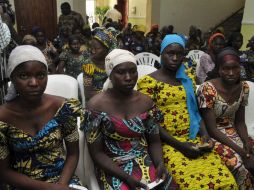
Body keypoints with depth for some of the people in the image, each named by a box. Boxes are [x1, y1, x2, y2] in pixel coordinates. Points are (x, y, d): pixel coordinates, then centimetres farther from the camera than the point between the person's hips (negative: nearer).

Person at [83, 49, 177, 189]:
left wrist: (160, 164, -11)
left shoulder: (146, 102, 1)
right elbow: (97, 153, -9)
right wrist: (125, 177, -17)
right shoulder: (96, 105, -11)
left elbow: (154, 141, 7)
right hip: (113, 169, -3)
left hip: (147, 163, 4)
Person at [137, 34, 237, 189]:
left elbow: (195, 110, 14)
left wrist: (204, 134, -3)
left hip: (194, 139, 5)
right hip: (166, 142, -4)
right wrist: (179, 145, -14)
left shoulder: (188, 77, 13)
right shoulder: (148, 82, -4)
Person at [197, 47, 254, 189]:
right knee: (240, 165, -25)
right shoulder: (207, 89, -21)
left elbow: (240, 122, 7)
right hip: (212, 136, -6)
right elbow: (211, 129, -19)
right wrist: (241, 151, -22)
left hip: (233, 133, 6)